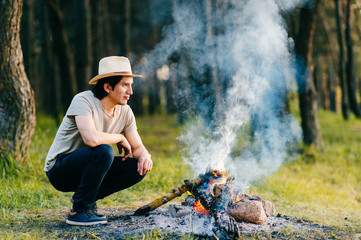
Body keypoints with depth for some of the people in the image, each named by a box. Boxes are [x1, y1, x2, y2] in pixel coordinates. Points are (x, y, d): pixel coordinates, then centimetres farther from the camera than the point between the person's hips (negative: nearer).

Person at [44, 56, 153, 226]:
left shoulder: (125, 112, -1)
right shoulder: (83, 101, -22)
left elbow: (138, 147, 5)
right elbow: (92, 138, -38)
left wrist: (144, 156, -20)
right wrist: (120, 138, -20)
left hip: (87, 167, 7)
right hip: (59, 170, -7)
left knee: (139, 168, -9)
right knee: (104, 151, -33)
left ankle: (85, 198, 5)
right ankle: (79, 211, -17)